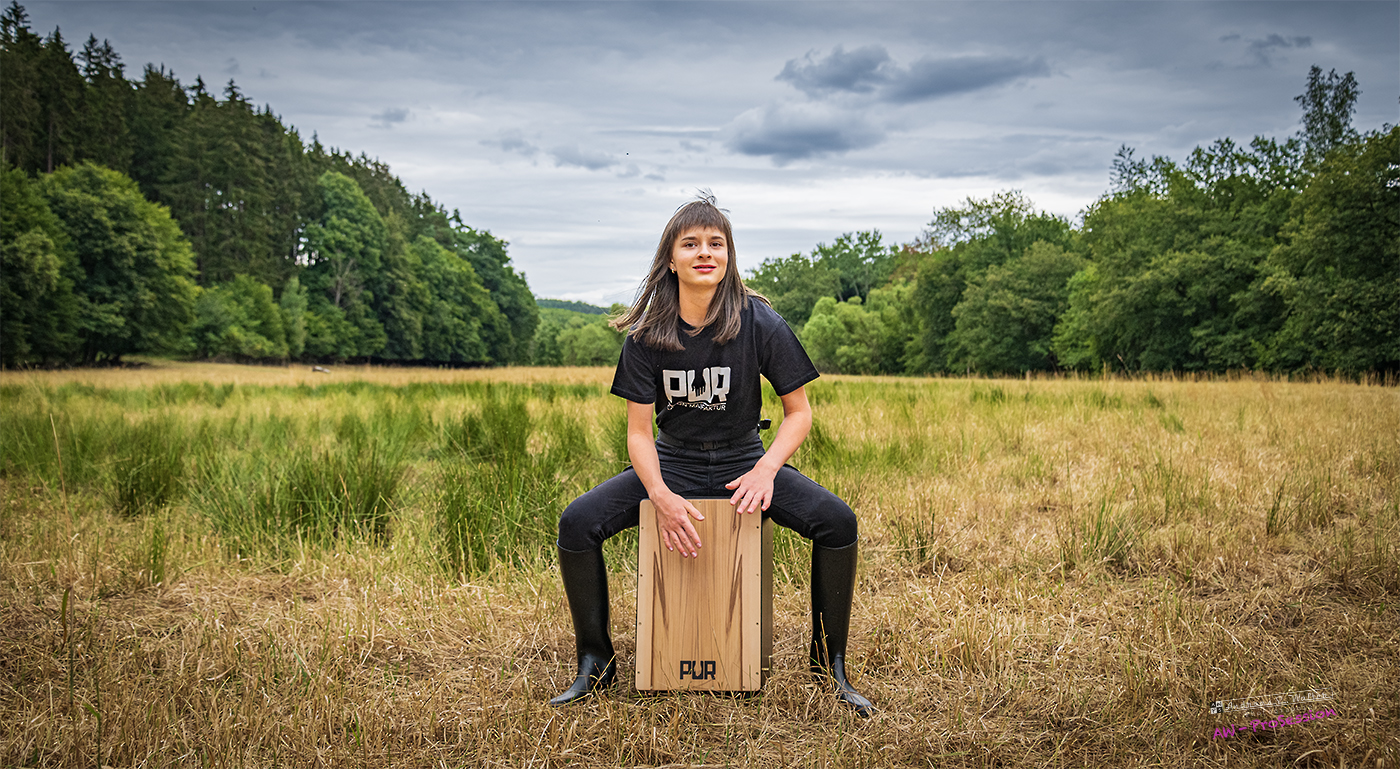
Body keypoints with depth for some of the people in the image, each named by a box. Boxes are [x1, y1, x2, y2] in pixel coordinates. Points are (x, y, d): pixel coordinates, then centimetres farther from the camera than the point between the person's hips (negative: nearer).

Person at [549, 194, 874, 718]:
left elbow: (799, 411, -4)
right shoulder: (648, 334, -10)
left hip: (743, 462, -1)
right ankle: (595, 663, -2)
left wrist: (767, 469, -23)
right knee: (577, 522, -21)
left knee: (836, 520, -25)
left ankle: (831, 665, -6)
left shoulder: (761, 325, -12)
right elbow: (639, 429, -8)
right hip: (671, 463, 1)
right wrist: (661, 496, -26)